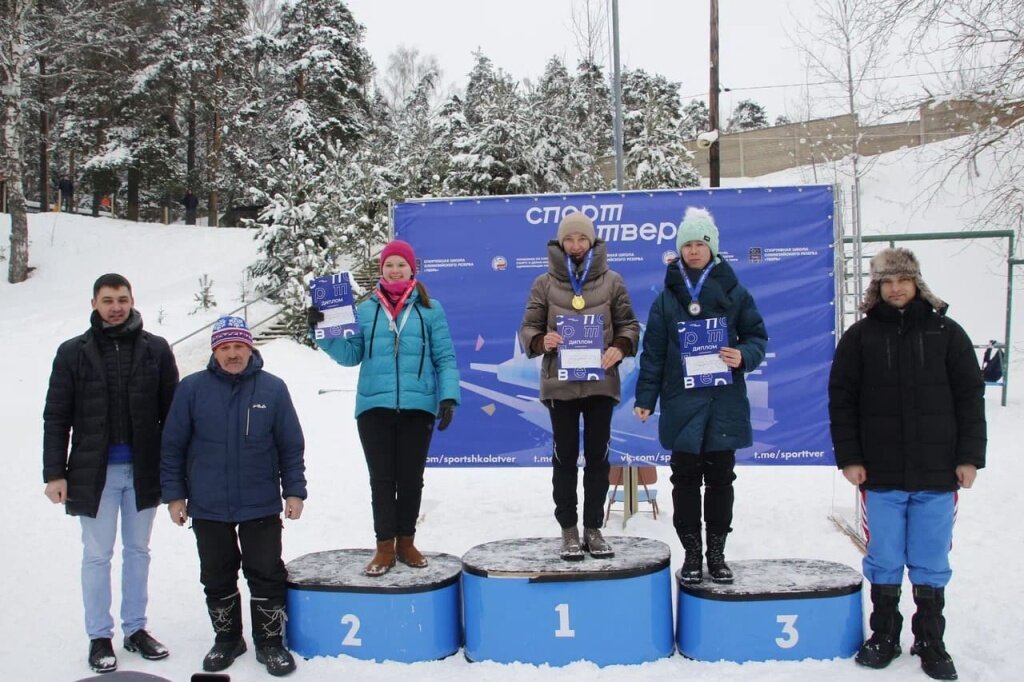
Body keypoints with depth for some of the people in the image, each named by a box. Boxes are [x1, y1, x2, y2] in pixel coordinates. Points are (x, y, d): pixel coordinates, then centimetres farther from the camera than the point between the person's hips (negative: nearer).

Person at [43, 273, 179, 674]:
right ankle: (99, 636, 17)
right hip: (94, 472, -1)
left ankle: (136, 629, 25)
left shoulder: (155, 350, 1)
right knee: (97, 555, 6)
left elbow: (171, 413, 4)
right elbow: (57, 417, 0)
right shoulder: (74, 352, -1)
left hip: (143, 472, 1)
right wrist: (55, 473, -5)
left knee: (138, 551, 12)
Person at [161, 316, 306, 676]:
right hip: (208, 508, 1)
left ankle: (270, 642, 20)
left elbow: (291, 446, 2)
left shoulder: (272, 388, -4)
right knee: (217, 579, 14)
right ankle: (227, 639, 31)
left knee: (267, 575, 5)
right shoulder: (192, 388, -4)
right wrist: (174, 494, 0)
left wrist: (294, 491, -1)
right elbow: (173, 446, 1)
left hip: (261, 506, -1)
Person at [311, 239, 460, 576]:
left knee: (411, 478, 8)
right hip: (374, 407, 1)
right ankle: (384, 546, 13)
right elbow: (351, 354, 7)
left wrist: (448, 397, -9)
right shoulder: (366, 310, 8)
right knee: (381, 479, 4)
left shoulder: (430, 309, 3)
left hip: (418, 407, -1)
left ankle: (406, 542, 23)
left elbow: (445, 358, 2)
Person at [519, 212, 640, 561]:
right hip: (560, 383, -1)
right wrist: (541, 341, -18)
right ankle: (569, 530, 15)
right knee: (565, 457, 5)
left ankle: (593, 529, 19)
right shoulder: (545, 283, 3)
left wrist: (621, 347, -13)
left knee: (597, 456, 8)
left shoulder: (611, 281, 4)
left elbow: (628, 323, 7)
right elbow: (528, 327, 4)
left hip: (601, 381, 1)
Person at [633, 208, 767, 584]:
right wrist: (646, 397, 1)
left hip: (725, 401, 0)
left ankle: (717, 552, 19)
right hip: (682, 401, 0)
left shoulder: (733, 292, 3)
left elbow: (757, 335, 8)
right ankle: (692, 552, 15)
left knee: (720, 477, 7)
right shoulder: (668, 296, 5)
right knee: (685, 478, 4)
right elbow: (653, 351, 5)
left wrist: (744, 356, -13)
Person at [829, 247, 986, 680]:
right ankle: (884, 636, 23)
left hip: (937, 472, 0)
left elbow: (970, 397, 5)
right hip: (881, 473, 0)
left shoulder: (946, 333, 4)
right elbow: (841, 400, 3)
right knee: (884, 562, 8)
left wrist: (970, 456, -1)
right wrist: (848, 457, -3)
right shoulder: (860, 336, 4)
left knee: (931, 563, 8)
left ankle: (930, 643, 21)